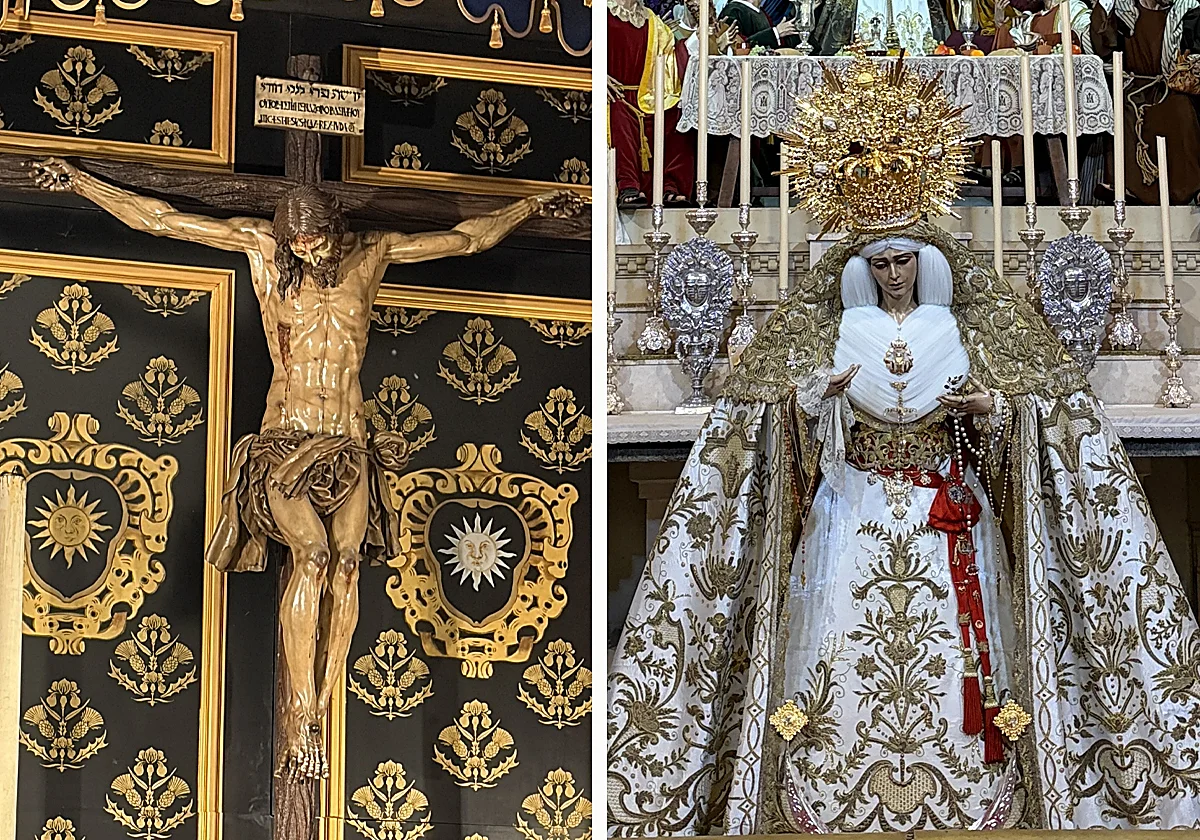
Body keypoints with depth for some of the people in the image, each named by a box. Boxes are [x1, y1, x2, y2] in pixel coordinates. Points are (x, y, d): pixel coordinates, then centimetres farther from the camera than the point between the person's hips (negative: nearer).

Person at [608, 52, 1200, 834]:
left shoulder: (958, 329, 7)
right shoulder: (841, 331, 7)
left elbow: (1032, 412, 7)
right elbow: (791, 430, 4)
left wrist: (991, 409, -14)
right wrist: (813, 396, -17)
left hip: (949, 525, 0)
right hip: (856, 519, 0)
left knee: (949, 666, -5)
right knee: (847, 664, -7)